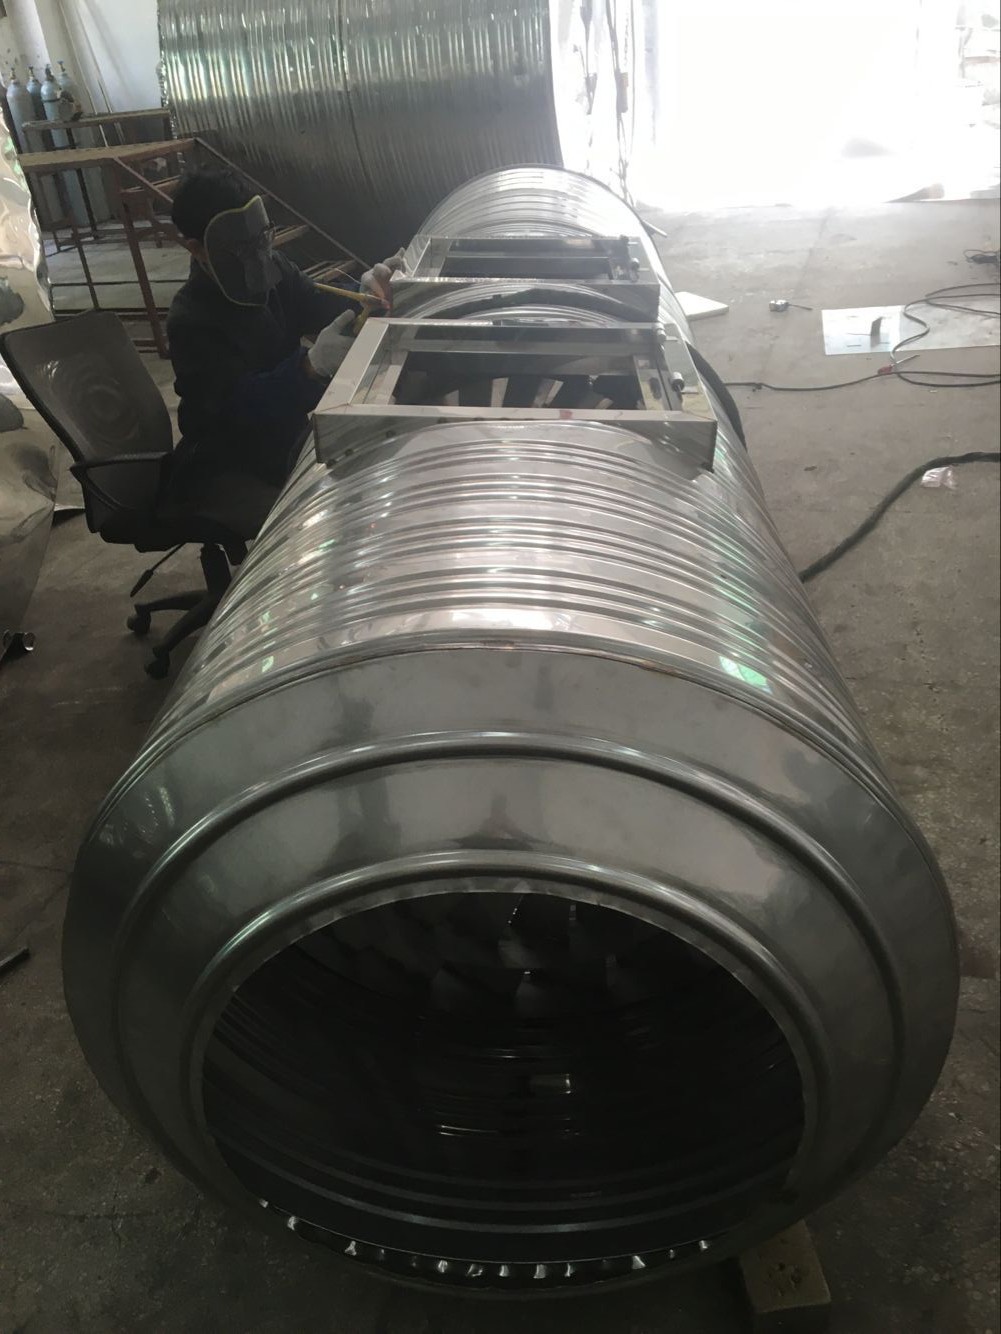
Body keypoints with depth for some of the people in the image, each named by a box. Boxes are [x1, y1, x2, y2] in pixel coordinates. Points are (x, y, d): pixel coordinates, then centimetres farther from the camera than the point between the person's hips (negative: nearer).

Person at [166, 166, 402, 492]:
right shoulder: (190, 323, -23)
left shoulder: (274, 268, 0)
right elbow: (241, 404, -33)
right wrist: (312, 365, -48)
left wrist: (363, 295, -30)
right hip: (231, 472, -7)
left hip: (287, 435, 7)